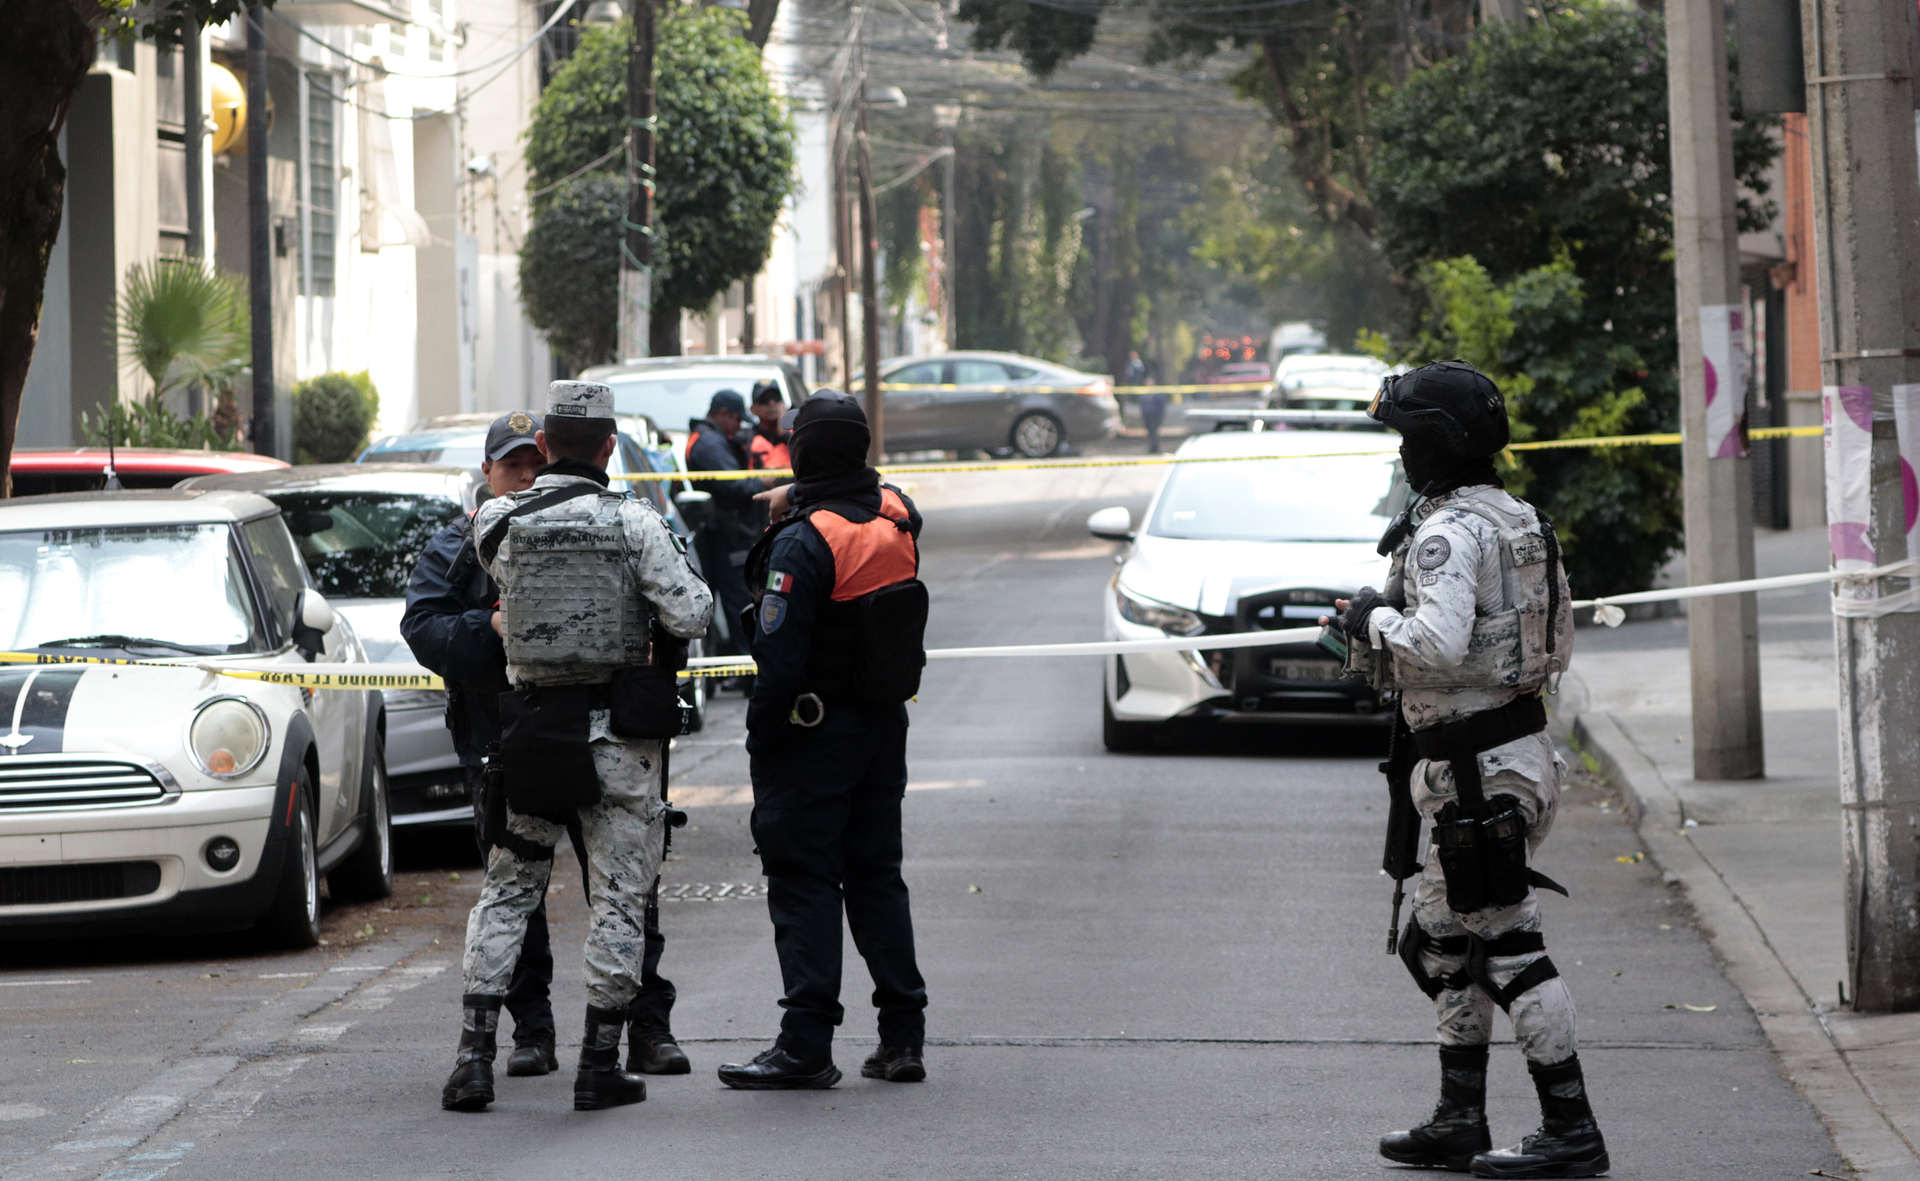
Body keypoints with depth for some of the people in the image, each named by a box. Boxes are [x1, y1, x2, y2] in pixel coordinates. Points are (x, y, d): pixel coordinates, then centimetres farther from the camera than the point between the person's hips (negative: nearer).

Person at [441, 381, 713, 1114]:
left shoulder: (497, 523, -3)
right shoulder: (634, 524, -10)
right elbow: (690, 617, -13)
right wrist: (691, 583, 7)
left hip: (530, 724, 3)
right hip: (619, 734, -2)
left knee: (506, 891, 13)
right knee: (619, 895, 5)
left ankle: (474, 1054, 5)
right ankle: (600, 1065, 4)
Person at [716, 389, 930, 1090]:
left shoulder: (803, 541, -20)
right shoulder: (896, 514, 0)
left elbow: (778, 656, -21)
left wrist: (761, 736, -10)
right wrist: (802, 499, 22)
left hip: (813, 737, -7)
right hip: (885, 727, 7)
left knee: (802, 882, -2)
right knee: (876, 876, 14)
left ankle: (806, 1046, -4)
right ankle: (903, 1037, 15)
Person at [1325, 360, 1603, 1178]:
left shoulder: (1448, 533, -18)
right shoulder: (1515, 520, 13)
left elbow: (1439, 644, -32)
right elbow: (1556, 647, 18)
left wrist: (1375, 621, -12)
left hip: (1478, 772, -10)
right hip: (1513, 750, 10)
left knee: (1510, 948, -6)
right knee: (1446, 943, 17)